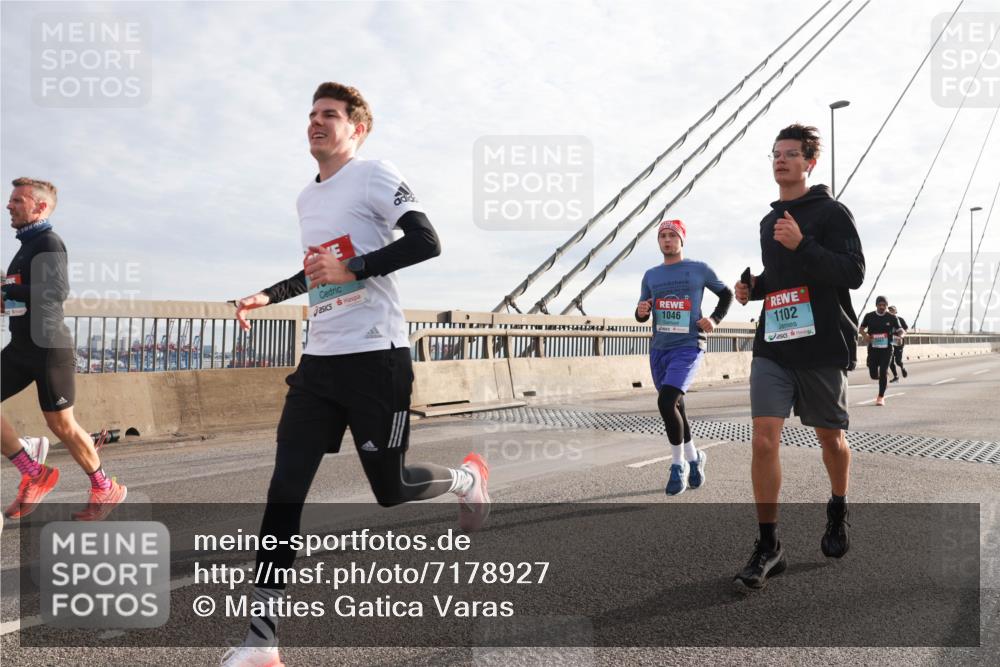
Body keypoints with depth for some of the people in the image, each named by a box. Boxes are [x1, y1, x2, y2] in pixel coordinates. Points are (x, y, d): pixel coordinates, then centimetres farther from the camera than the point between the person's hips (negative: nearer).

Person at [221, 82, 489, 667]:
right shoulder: (308, 198, 20)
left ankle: (468, 477, 35)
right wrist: (267, 297, 28)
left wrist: (353, 268, -21)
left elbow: (427, 243, -17)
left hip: (376, 356, -7)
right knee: (285, 491, -3)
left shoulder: (376, 176, -4)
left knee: (391, 489, 2)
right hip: (319, 360, 7)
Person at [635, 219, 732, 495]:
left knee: (666, 401, -21)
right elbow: (642, 315, 15)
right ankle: (694, 457, 33)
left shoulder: (699, 269, 1)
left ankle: (678, 465, -4)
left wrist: (715, 319, -3)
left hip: (688, 347, -5)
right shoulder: (651, 275, 11)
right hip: (659, 349, 5)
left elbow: (726, 293, 14)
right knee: (675, 407, 12)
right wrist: (641, 312, -8)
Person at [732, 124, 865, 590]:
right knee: (764, 440, -9)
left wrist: (802, 244, -26)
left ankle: (837, 513, 41)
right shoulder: (768, 222, 15)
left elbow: (854, 273, -15)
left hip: (823, 347, -4)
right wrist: (753, 287, 6)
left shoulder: (832, 212, -5)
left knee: (830, 438, 13)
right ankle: (768, 547, -1)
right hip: (772, 347, 4)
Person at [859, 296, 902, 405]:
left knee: (883, 373, -7)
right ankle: (884, 377, 39)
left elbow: (900, 330, 5)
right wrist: (865, 336, -12)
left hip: (886, 348, -1)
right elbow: (862, 328, 10)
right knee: (873, 374, 1)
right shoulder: (869, 316, 0)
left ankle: (881, 397, 4)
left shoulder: (892, 317, -2)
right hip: (873, 348, 2)